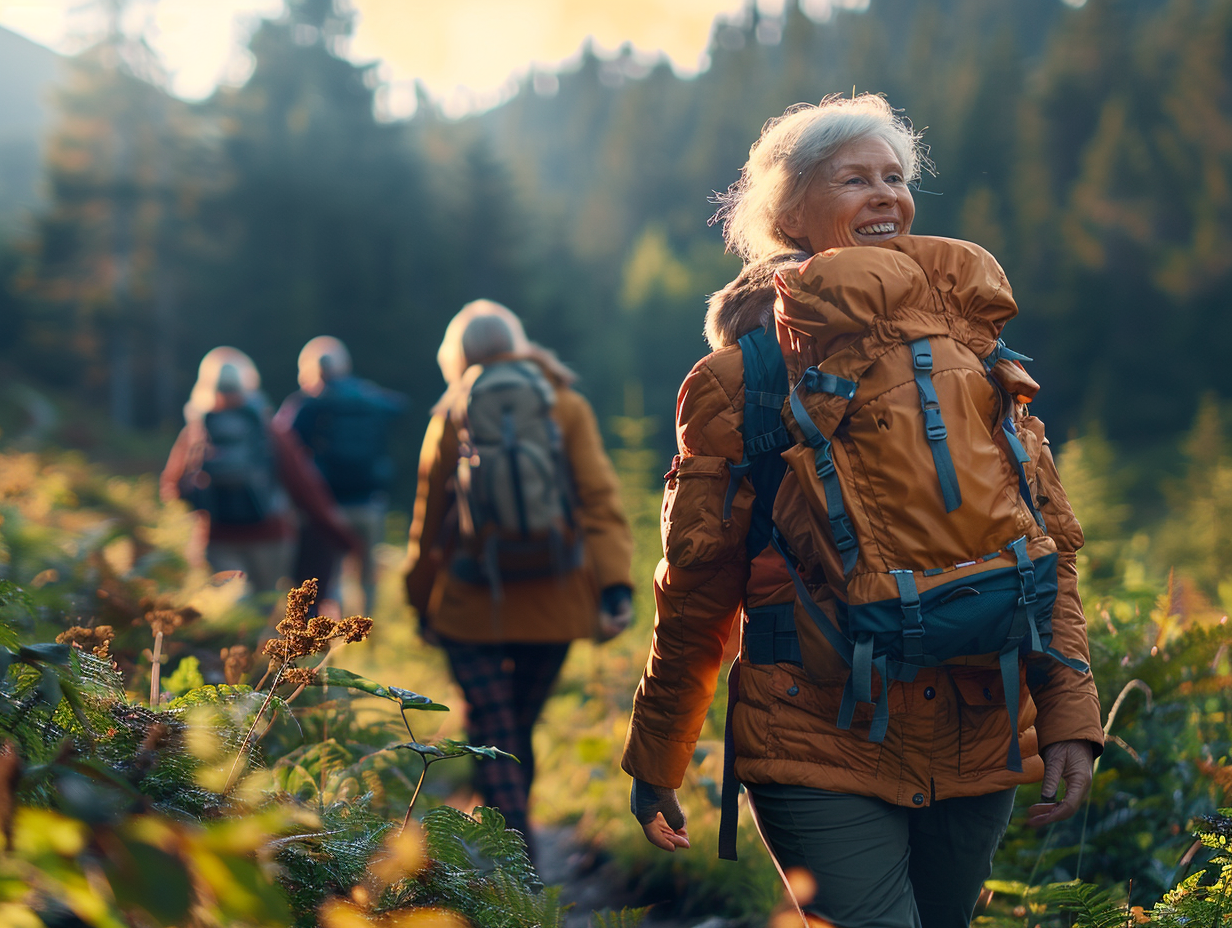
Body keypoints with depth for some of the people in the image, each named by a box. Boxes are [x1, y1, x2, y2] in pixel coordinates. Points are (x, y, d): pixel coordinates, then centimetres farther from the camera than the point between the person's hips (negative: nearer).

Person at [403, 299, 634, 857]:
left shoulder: (450, 418, 3)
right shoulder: (567, 408, 4)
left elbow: (428, 519, 9)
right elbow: (599, 496, -7)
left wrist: (421, 601, 19)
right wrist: (615, 583, -13)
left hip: (472, 605, -2)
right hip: (554, 603, 2)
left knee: (493, 732, -2)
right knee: (521, 727, 17)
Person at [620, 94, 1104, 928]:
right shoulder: (749, 373, 0)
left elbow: (1049, 542, 9)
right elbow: (696, 585, 3)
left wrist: (1069, 715, -2)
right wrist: (656, 763, 7)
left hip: (978, 748, 4)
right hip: (818, 748, -4)